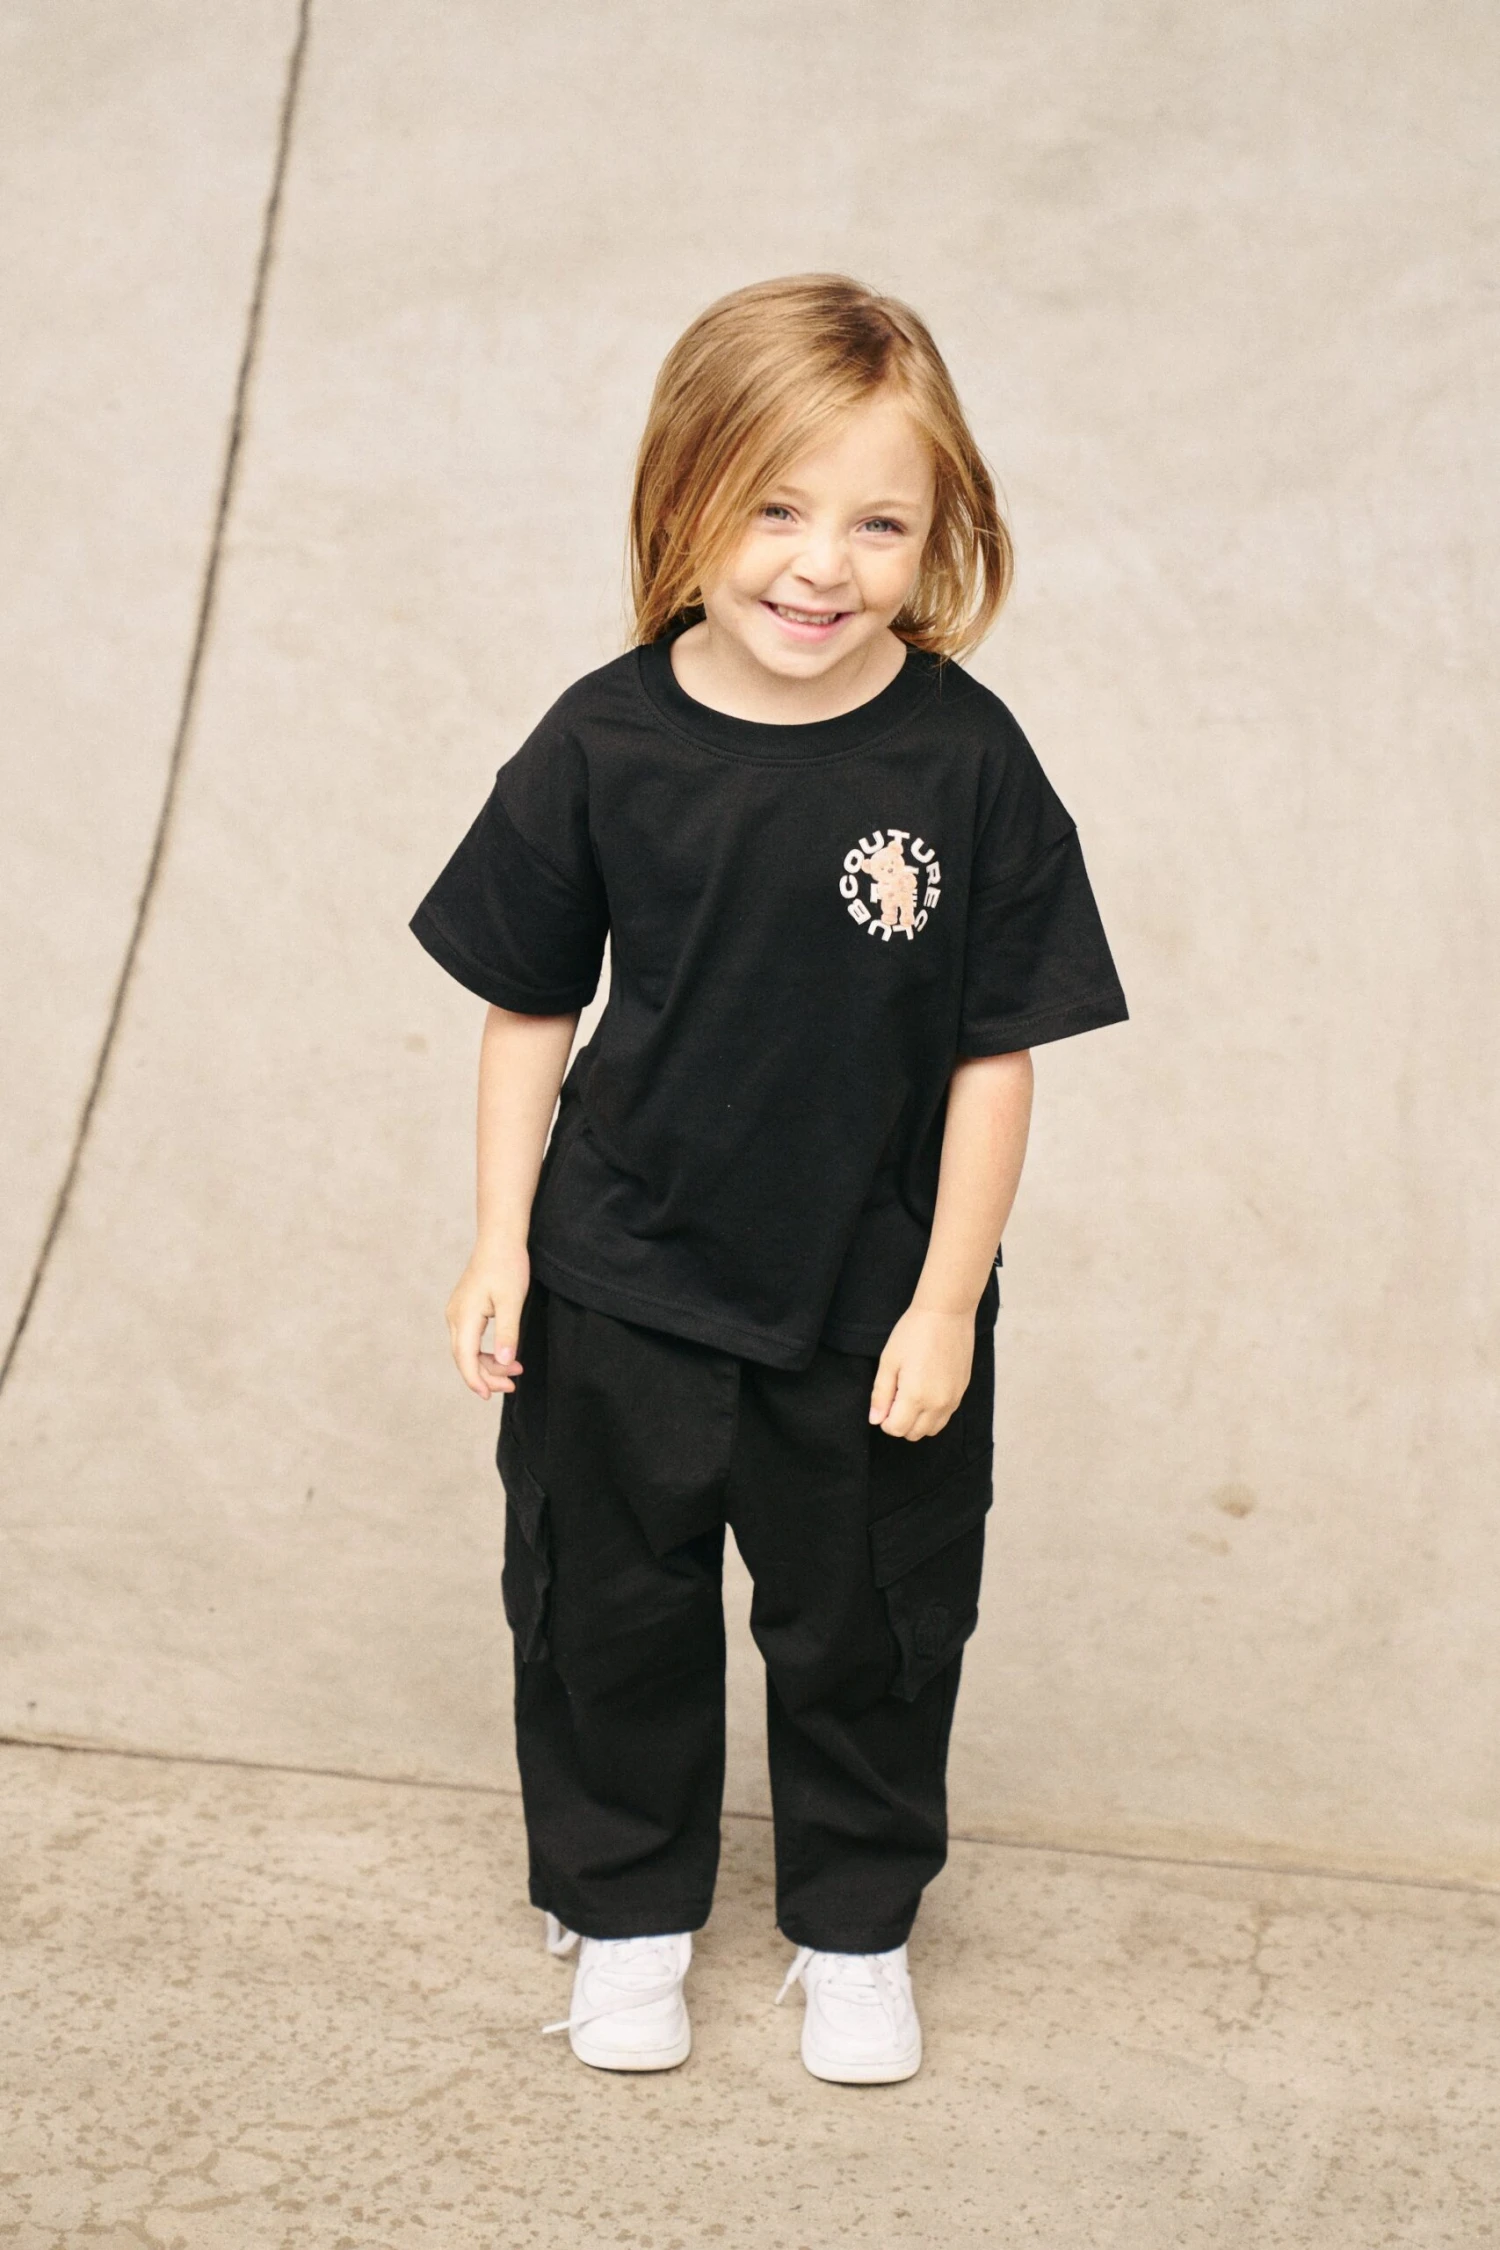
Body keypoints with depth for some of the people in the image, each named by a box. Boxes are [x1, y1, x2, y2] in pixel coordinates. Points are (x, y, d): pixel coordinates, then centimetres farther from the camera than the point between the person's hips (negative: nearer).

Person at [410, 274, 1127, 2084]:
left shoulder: (966, 763, -16)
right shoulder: (603, 747, -13)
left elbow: (997, 1052, -9)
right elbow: (529, 1006, -1)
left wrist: (946, 1303, -9)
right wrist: (501, 1240, -2)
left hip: (874, 1307, 0)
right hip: (620, 1291, 1)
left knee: (865, 1632, 17)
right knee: (608, 1612, 18)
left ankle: (855, 1927, 42)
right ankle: (626, 1908, 42)